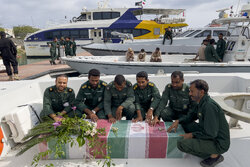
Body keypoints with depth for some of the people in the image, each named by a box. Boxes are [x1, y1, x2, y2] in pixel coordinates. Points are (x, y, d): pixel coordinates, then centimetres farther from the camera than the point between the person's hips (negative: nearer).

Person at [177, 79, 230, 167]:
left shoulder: (209, 106, -27)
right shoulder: (202, 102, 3)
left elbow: (211, 134, -26)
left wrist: (192, 135, -14)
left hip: (219, 144, -10)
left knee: (181, 144, -22)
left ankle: (214, 155, -3)